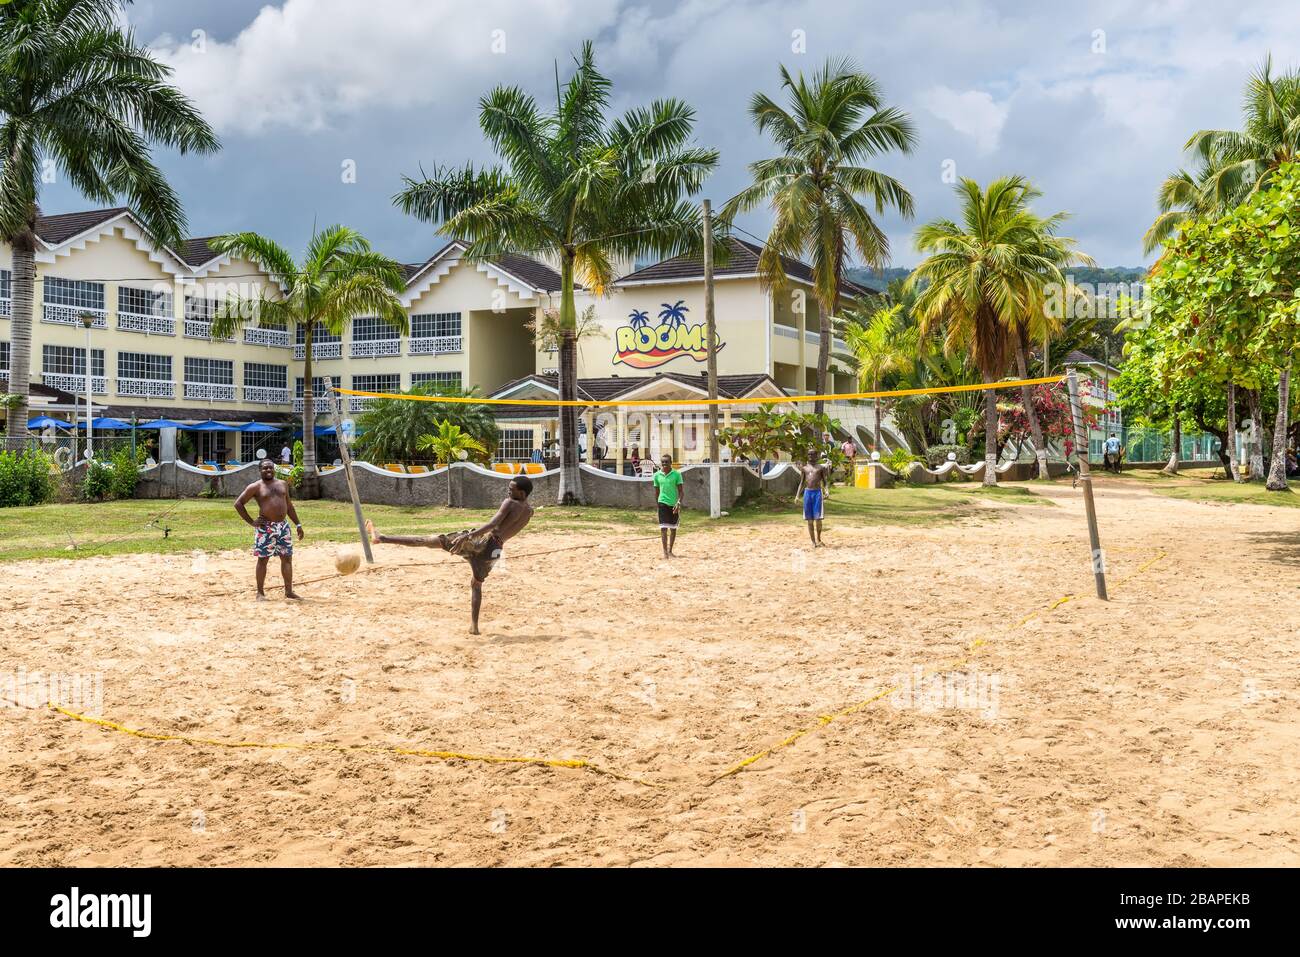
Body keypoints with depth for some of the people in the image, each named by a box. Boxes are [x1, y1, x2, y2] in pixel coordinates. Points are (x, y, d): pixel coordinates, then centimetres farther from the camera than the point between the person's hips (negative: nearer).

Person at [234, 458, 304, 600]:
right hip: (265, 528, -5)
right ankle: (260, 592, 7)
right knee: (263, 559, -1)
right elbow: (238, 503, -2)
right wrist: (251, 521, -7)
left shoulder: (283, 484, 13)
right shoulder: (256, 487, -2)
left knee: (287, 558, 5)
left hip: (283, 526, 5)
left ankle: (289, 591, 13)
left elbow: (289, 505, 20)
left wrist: (298, 524, 15)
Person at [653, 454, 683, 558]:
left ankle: (670, 551, 20)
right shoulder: (657, 475, 2)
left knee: (673, 528, 8)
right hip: (663, 503, 0)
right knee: (663, 528, -8)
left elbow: (680, 491, -5)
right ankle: (665, 551, -7)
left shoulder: (676, 474, -4)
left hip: (674, 504, 0)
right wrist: (656, 505, 14)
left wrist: (678, 503, -18)